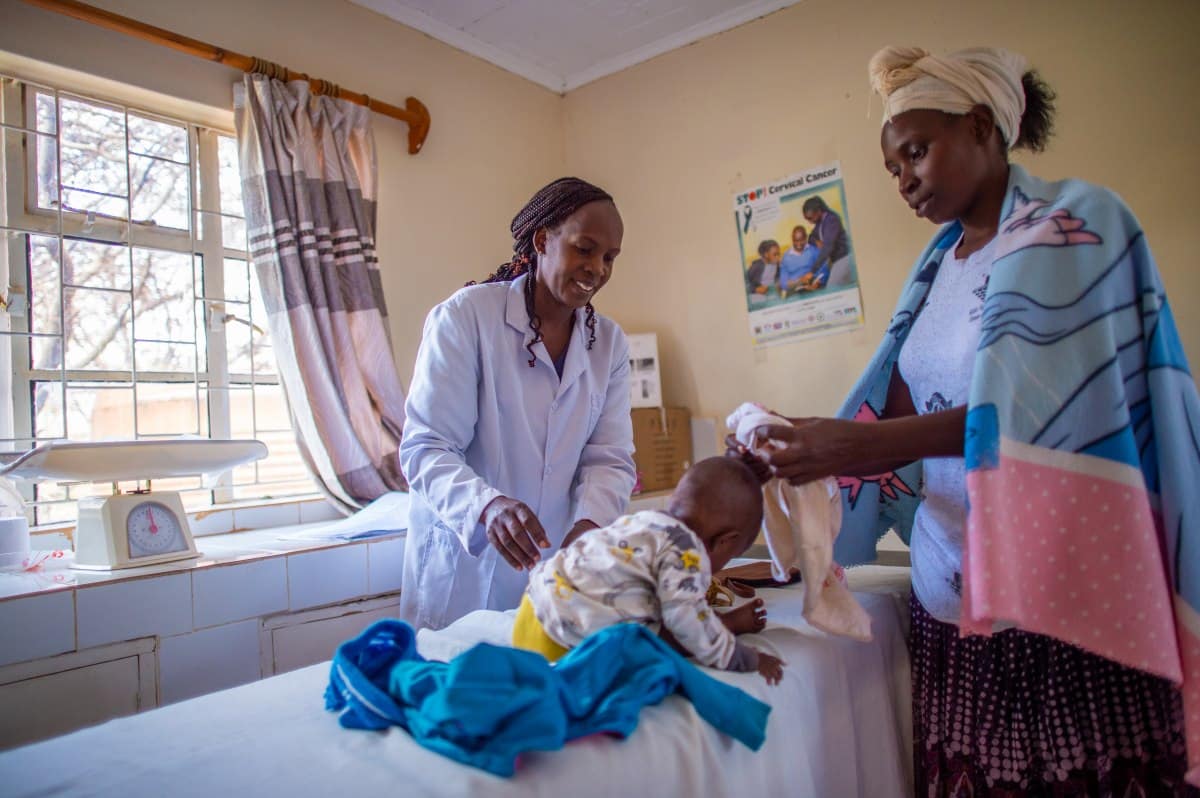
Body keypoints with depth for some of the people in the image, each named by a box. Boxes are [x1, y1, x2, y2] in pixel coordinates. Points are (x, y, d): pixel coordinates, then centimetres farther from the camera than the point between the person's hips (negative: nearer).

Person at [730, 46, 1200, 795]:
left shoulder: (1074, 222, -6)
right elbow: (896, 404, 8)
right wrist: (792, 457, -2)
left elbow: (1032, 411, -18)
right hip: (951, 591, 5)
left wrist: (861, 442, -26)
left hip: (1067, 593, -5)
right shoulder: (940, 263, 13)